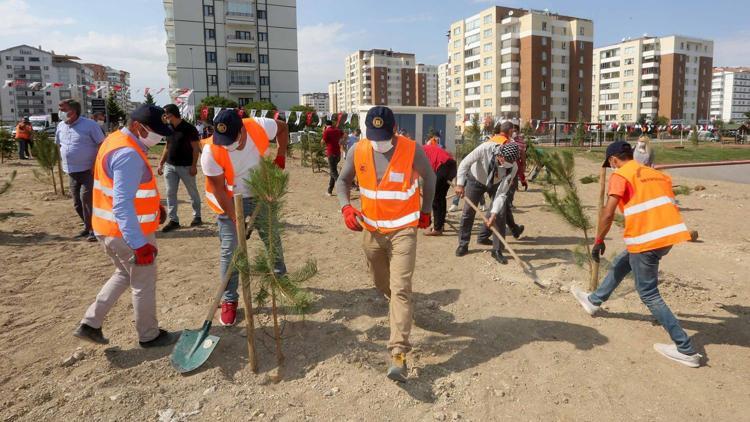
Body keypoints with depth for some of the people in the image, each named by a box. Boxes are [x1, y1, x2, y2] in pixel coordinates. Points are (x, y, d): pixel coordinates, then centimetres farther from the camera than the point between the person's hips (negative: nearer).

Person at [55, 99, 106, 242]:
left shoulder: (89, 124, -12)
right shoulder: (60, 126, 8)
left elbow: (102, 144, -12)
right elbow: (60, 144, 23)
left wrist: (95, 164, -17)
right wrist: (65, 162, 13)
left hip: (88, 170, -7)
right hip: (71, 172, 7)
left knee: (87, 198, -13)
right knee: (77, 203, 11)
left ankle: (94, 229, -2)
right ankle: (88, 226, 27)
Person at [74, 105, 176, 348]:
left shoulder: (116, 141, 9)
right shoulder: (129, 154, -25)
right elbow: (122, 205, -31)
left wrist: (153, 204, 21)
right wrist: (139, 244, -32)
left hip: (108, 228, 10)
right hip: (129, 233, -10)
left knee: (124, 275, 26)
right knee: (144, 284, 8)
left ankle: (90, 324, 26)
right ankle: (149, 335, 24)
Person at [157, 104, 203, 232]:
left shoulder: (189, 128, -10)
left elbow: (196, 148, -11)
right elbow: (167, 147, 18)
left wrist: (194, 165, -17)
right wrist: (161, 163, 13)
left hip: (186, 167, -6)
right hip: (169, 166, 6)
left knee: (193, 192, 7)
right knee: (170, 193, 3)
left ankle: (197, 217, 22)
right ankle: (173, 220, 9)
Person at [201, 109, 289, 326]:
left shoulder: (259, 127, -25)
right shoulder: (211, 152, -30)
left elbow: (283, 128, -1)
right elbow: (219, 189, -22)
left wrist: (280, 157, -8)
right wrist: (235, 218, -24)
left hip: (258, 194, 3)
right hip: (229, 200, -3)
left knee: (272, 237, 17)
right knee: (230, 249, -5)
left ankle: (280, 276, 43)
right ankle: (229, 300, 11)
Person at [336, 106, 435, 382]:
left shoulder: (412, 150, -14)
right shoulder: (358, 151, -6)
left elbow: (429, 178, 4)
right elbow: (343, 180, 6)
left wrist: (425, 212, 10)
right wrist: (346, 207, -12)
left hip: (403, 230, -4)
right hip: (372, 230, 4)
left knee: (400, 289, -12)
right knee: (381, 282, 21)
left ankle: (398, 353, -11)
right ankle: (400, 309, 54)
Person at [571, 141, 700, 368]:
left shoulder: (620, 175, -3)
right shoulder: (657, 174, 19)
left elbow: (608, 214, -11)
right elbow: (668, 204, 21)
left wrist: (598, 241, 2)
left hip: (646, 239, -8)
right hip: (669, 234, 8)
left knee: (649, 294, 5)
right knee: (621, 263, 27)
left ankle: (686, 350, 7)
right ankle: (594, 301, 45)